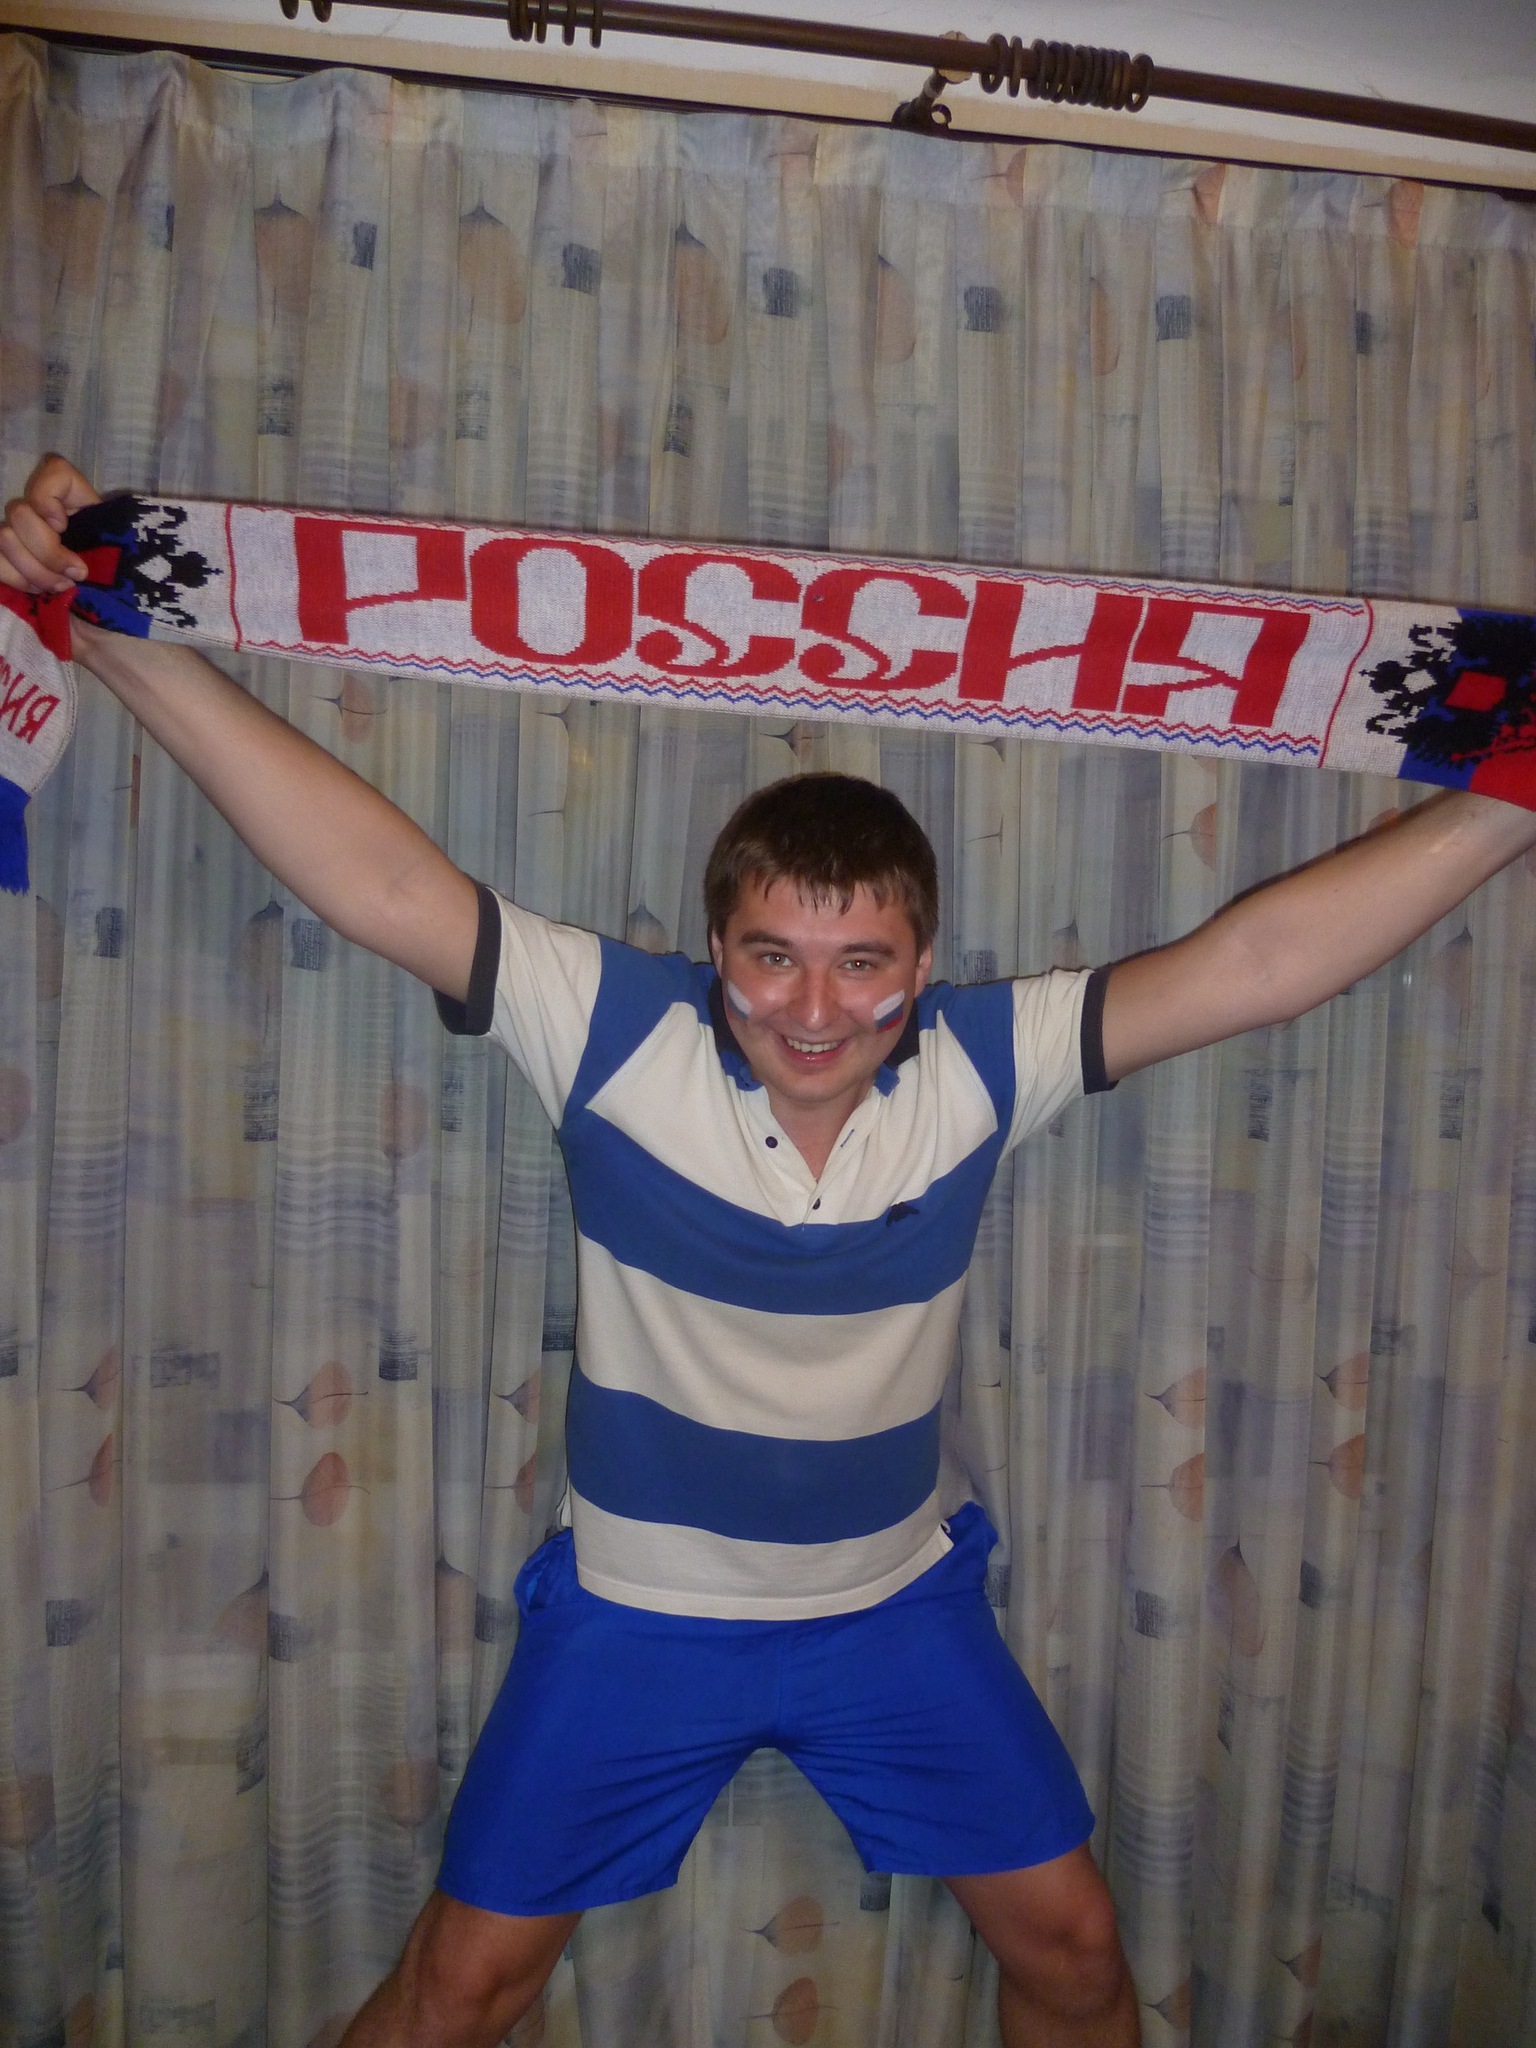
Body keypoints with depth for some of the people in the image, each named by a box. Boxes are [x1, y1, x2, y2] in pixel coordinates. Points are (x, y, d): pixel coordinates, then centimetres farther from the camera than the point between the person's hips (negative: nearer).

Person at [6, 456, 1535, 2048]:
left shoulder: (976, 1068, -16)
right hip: (639, 1615, -1)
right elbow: (378, 879, -28)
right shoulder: (622, 1038, -22)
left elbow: (1249, 961, -17)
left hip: (897, 1606, 2)